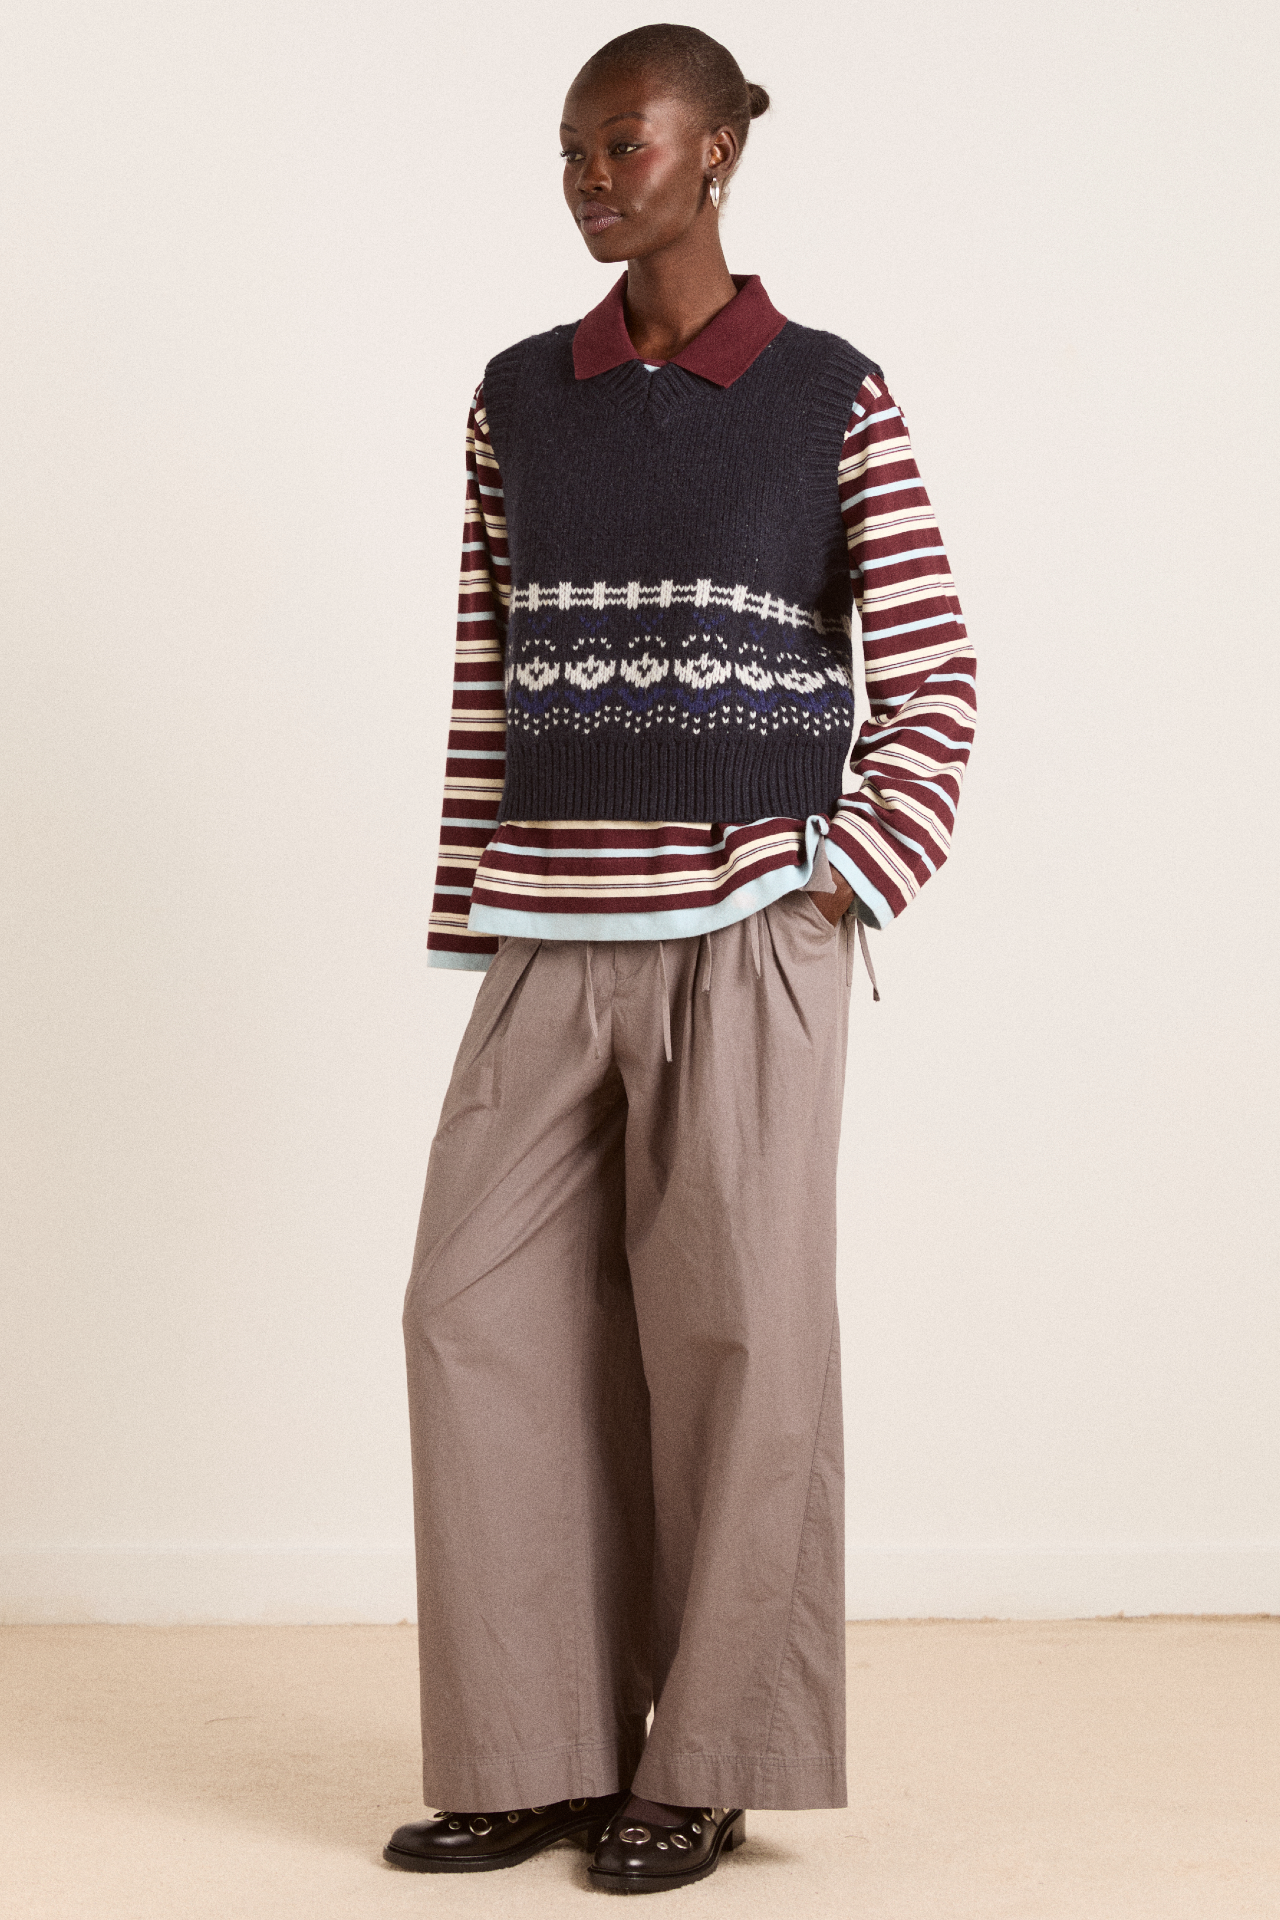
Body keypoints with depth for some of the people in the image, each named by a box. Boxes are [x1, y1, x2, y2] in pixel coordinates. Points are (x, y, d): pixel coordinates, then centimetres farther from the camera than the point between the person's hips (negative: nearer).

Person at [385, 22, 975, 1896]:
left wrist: (839, 899, -11)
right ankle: (544, 1757, 9)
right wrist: (475, 942, 8)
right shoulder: (518, 401, 9)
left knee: (734, 1338, -1)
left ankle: (703, 1766, 11)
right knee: (485, 1316, -1)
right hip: (554, 950, 4)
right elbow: (485, 689, 11)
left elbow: (932, 688, 0)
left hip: (745, 937, -4)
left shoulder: (833, 400, -1)